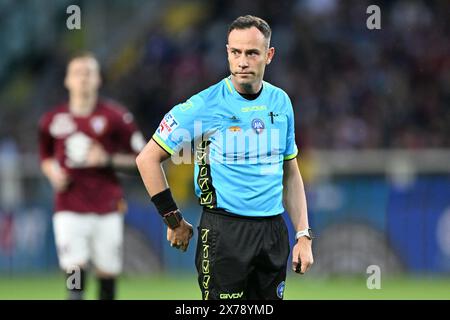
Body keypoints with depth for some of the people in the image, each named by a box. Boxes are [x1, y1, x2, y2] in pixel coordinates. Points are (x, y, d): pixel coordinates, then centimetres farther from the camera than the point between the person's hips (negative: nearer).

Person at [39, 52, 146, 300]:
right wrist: (54, 174, 0)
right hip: (69, 209, 1)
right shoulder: (52, 121, 6)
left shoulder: (114, 117, -2)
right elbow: (46, 158, 22)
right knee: (74, 269, -13)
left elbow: (140, 159, 2)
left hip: (107, 208, -1)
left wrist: (108, 160, -14)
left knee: (107, 271, 4)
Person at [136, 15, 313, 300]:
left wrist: (303, 236, 9)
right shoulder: (205, 106, -9)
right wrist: (174, 221, -3)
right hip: (224, 231, -5)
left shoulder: (280, 102, 8)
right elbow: (148, 159, -5)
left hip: (274, 232, 5)